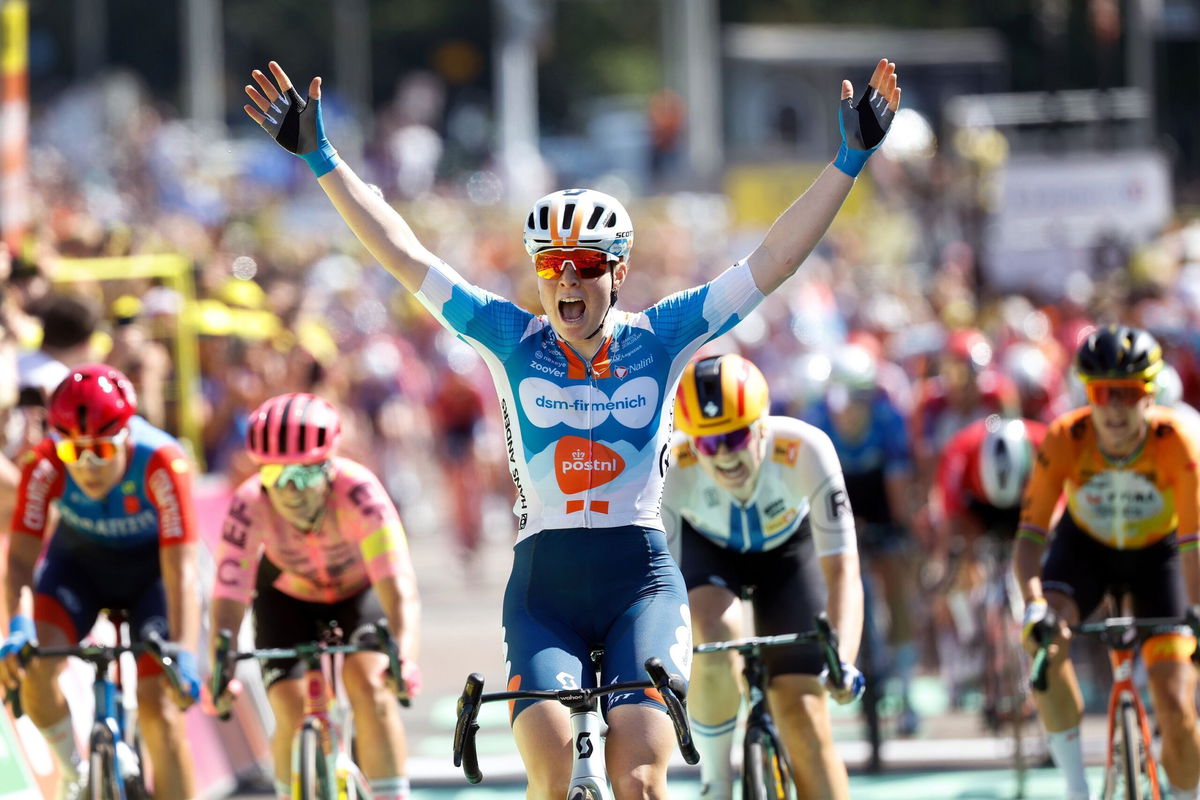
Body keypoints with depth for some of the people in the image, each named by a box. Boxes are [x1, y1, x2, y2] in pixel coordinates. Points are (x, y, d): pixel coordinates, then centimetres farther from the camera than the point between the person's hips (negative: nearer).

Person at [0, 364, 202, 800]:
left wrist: (183, 656, -52)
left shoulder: (161, 463, -35)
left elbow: (181, 570, -39)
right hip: (79, 561, 2)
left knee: (159, 710, -14)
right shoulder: (45, 466, -29)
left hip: (151, 565, -2)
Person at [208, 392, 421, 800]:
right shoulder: (249, 506, -33)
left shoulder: (358, 491, -37)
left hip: (360, 592, -1)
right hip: (287, 598, 1)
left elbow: (399, 587, -44)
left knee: (367, 683, -26)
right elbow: (228, 599, -35)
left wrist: (404, 658, -60)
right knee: (292, 712, -15)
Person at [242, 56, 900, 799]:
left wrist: (851, 158, -9)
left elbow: (771, 262, -3)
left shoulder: (659, 339, 1)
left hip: (642, 578, 0)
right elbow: (406, 256, -1)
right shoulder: (512, 339, 2)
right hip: (544, 585, 0)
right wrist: (322, 159, -7)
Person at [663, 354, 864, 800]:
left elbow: (842, 572, -40)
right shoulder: (669, 470, -36)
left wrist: (843, 662, -54)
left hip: (787, 549, 0)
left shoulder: (804, 451, -38)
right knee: (716, 636, -33)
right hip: (705, 549, 0)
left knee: (803, 718, -10)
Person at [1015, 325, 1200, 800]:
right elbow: (1030, 534, -31)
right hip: (1085, 546, 1)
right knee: (1044, 641, -30)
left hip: (1157, 552, -1)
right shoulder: (1065, 439, -29)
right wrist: (1035, 607, -47)